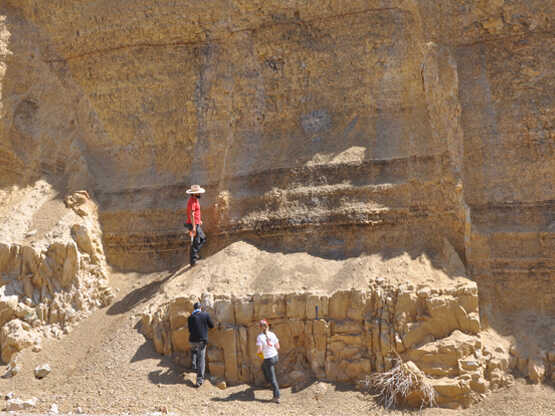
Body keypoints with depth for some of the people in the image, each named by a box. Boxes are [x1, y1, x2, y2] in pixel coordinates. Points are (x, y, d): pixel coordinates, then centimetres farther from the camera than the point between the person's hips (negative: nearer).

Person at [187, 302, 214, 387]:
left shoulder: (190, 317, 2)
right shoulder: (206, 315, -3)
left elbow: (190, 330, 11)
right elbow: (211, 326, 6)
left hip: (193, 340, 2)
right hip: (202, 340, -2)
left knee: (193, 350, 36)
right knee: (201, 359, 1)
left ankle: (194, 364, 19)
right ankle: (199, 380, -3)